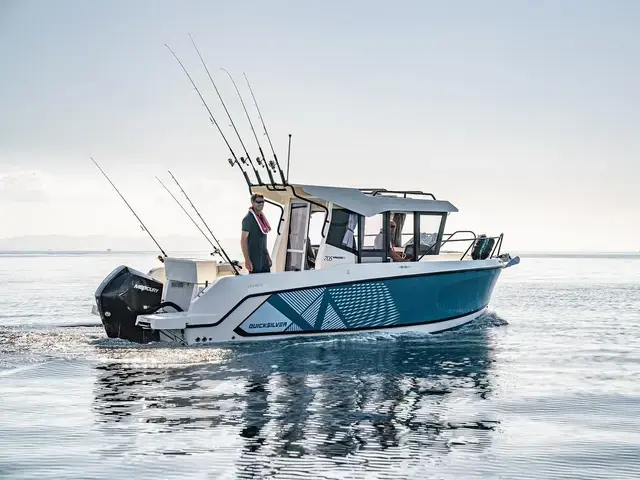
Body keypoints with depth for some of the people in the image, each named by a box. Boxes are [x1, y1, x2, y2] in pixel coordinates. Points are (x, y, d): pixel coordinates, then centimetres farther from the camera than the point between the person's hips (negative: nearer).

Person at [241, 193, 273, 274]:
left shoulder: (261, 217, 13)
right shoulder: (248, 218, -13)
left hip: (264, 258, 8)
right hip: (254, 259, -8)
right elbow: (243, 240, -18)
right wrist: (247, 260, -25)